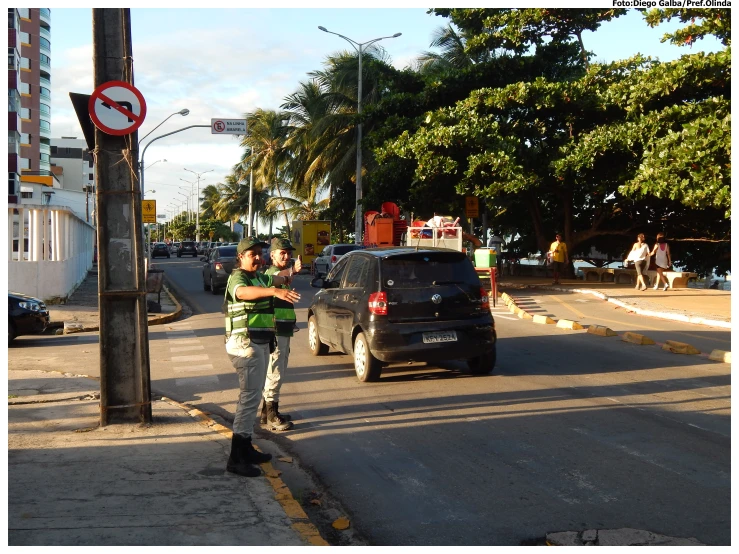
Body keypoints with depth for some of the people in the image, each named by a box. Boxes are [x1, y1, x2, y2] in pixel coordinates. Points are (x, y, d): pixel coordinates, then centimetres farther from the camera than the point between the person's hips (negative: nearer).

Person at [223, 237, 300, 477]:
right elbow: (243, 291, -43)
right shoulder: (238, 278, -15)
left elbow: (273, 280, 42)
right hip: (246, 343, -10)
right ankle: (236, 459, -13)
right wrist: (274, 291, -55)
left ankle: (246, 448, 27)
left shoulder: (258, 277, 14)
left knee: (253, 396, 16)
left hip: (260, 343, 10)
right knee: (250, 397, -13)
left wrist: (282, 278, 24)